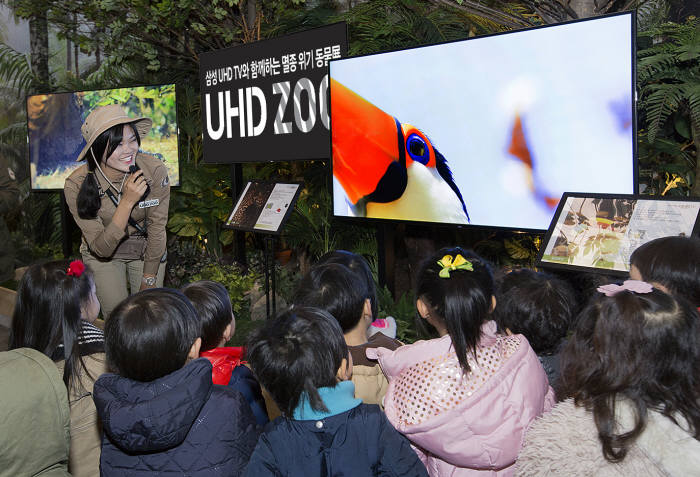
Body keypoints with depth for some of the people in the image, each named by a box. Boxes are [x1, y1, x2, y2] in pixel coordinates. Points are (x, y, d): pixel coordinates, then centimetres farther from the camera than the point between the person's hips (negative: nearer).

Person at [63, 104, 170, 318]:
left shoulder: (154, 170, -25)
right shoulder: (76, 186, -27)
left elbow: (157, 228, -14)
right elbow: (101, 248, -29)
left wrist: (148, 282, -9)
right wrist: (127, 201, -40)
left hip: (147, 250, 1)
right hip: (103, 256, -1)